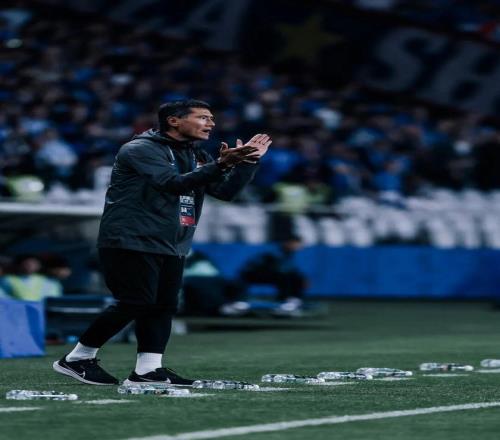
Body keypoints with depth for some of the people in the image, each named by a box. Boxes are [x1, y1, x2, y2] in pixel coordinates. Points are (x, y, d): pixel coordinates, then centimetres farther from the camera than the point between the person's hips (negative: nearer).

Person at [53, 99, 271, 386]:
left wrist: (248, 161, -2)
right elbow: (173, 183, -24)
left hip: (171, 247, 8)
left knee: (164, 307, 0)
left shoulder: (196, 156, 17)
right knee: (136, 303, -12)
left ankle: (147, 370, 1)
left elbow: (227, 191, 11)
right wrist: (221, 164, -32)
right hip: (131, 242, -8)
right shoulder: (141, 149, -10)